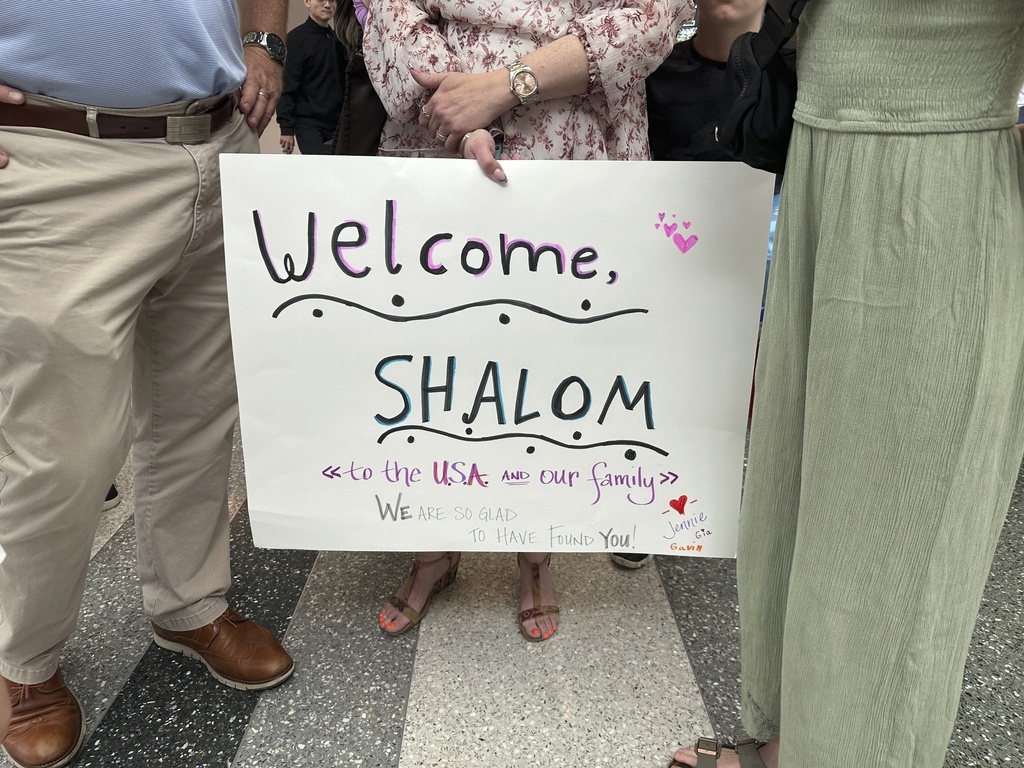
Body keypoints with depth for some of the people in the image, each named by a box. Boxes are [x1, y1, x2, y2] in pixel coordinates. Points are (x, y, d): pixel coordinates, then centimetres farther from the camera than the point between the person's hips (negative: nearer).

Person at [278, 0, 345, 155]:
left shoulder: (337, 39, 16)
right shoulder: (297, 38, -2)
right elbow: (287, 85, -7)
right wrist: (286, 128, -14)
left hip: (337, 123, 5)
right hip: (308, 123, -5)